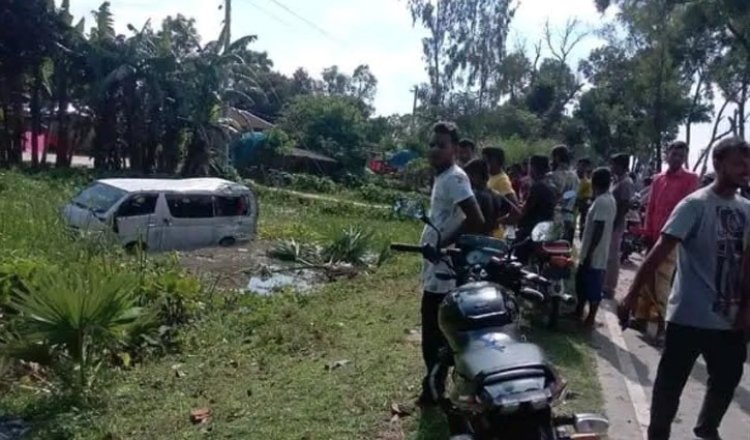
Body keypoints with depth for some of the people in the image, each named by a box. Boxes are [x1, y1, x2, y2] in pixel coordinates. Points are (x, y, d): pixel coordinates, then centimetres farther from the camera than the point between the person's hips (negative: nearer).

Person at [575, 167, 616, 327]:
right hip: (596, 253, 10)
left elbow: (598, 230, -24)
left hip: (594, 255, -10)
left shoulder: (601, 202, -20)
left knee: (593, 287, 1)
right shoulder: (609, 200, 11)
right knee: (582, 282, 19)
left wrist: (589, 254, -21)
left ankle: (590, 318, 10)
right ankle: (579, 311, 30)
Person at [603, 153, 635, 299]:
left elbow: (625, 206, -19)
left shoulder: (626, 183, -15)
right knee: (608, 256, 15)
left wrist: (614, 224, -21)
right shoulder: (618, 181, 15)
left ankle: (609, 288, 4)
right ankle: (606, 285, 24)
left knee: (612, 257, -3)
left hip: (615, 225, -10)